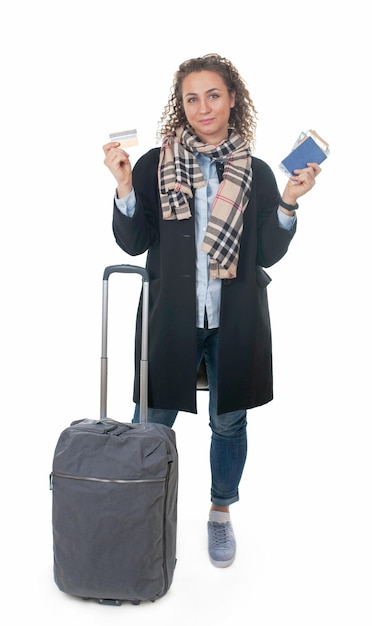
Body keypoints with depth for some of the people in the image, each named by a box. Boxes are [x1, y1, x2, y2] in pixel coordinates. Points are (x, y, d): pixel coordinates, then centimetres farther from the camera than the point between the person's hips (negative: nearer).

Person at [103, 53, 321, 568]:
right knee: (153, 420, 9)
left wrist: (289, 200, -10)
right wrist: (124, 185, -15)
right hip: (172, 315, -1)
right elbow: (133, 243, -4)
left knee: (229, 420, 14)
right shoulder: (154, 165, -1)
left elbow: (269, 254, 1)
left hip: (235, 320, 1)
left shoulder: (256, 173, 2)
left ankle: (221, 513, 37)